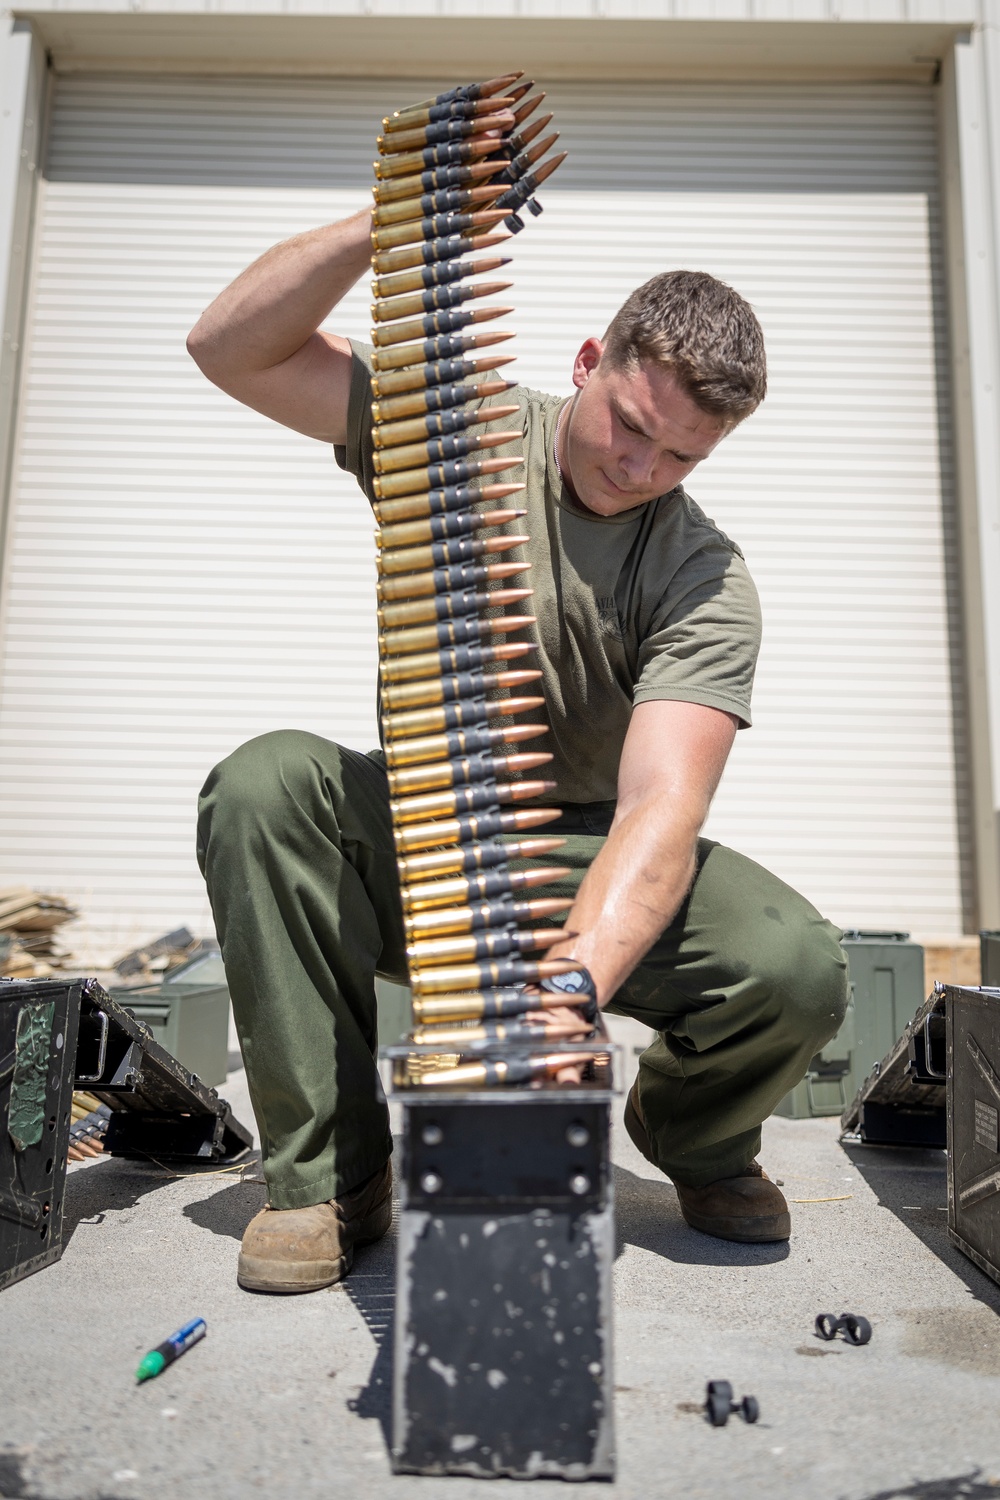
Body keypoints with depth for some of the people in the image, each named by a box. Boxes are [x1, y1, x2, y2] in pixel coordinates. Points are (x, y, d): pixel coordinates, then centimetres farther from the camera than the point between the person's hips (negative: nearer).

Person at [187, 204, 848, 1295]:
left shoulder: (707, 582, -14)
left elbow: (662, 807, -27)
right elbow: (230, 347, -11)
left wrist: (576, 972, -46)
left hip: (594, 864, -1)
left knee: (799, 968, -29)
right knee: (262, 783, -30)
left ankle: (695, 1134, 12)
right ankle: (333, 1172, -12)